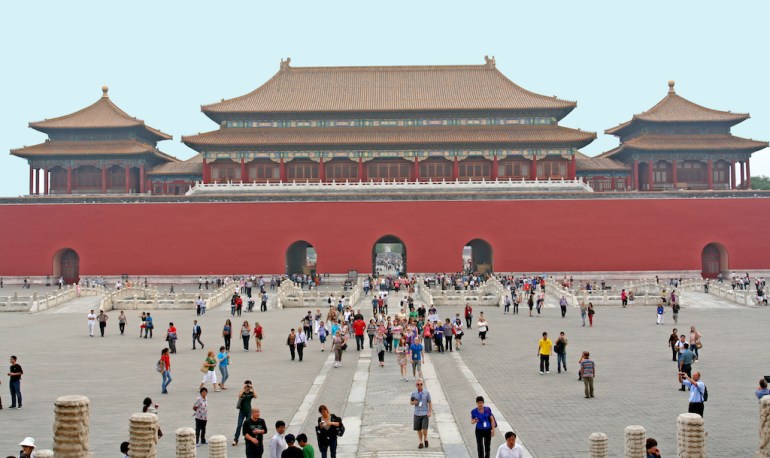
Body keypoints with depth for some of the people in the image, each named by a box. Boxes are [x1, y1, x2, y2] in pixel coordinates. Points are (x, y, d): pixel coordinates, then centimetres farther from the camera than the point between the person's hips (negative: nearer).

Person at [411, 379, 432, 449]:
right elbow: (410, 401, 13)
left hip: (425, 414, -2)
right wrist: (413, 402, -11)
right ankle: (421, 442, 21)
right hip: (417, 414, 2)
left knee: (424, 429, -11)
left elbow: (429, 403, 4)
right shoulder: (414, 393, 0)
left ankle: (425, 439, 18)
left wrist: (430, 412, -4)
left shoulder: (426, 393, -3)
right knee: (418, 429, 6)